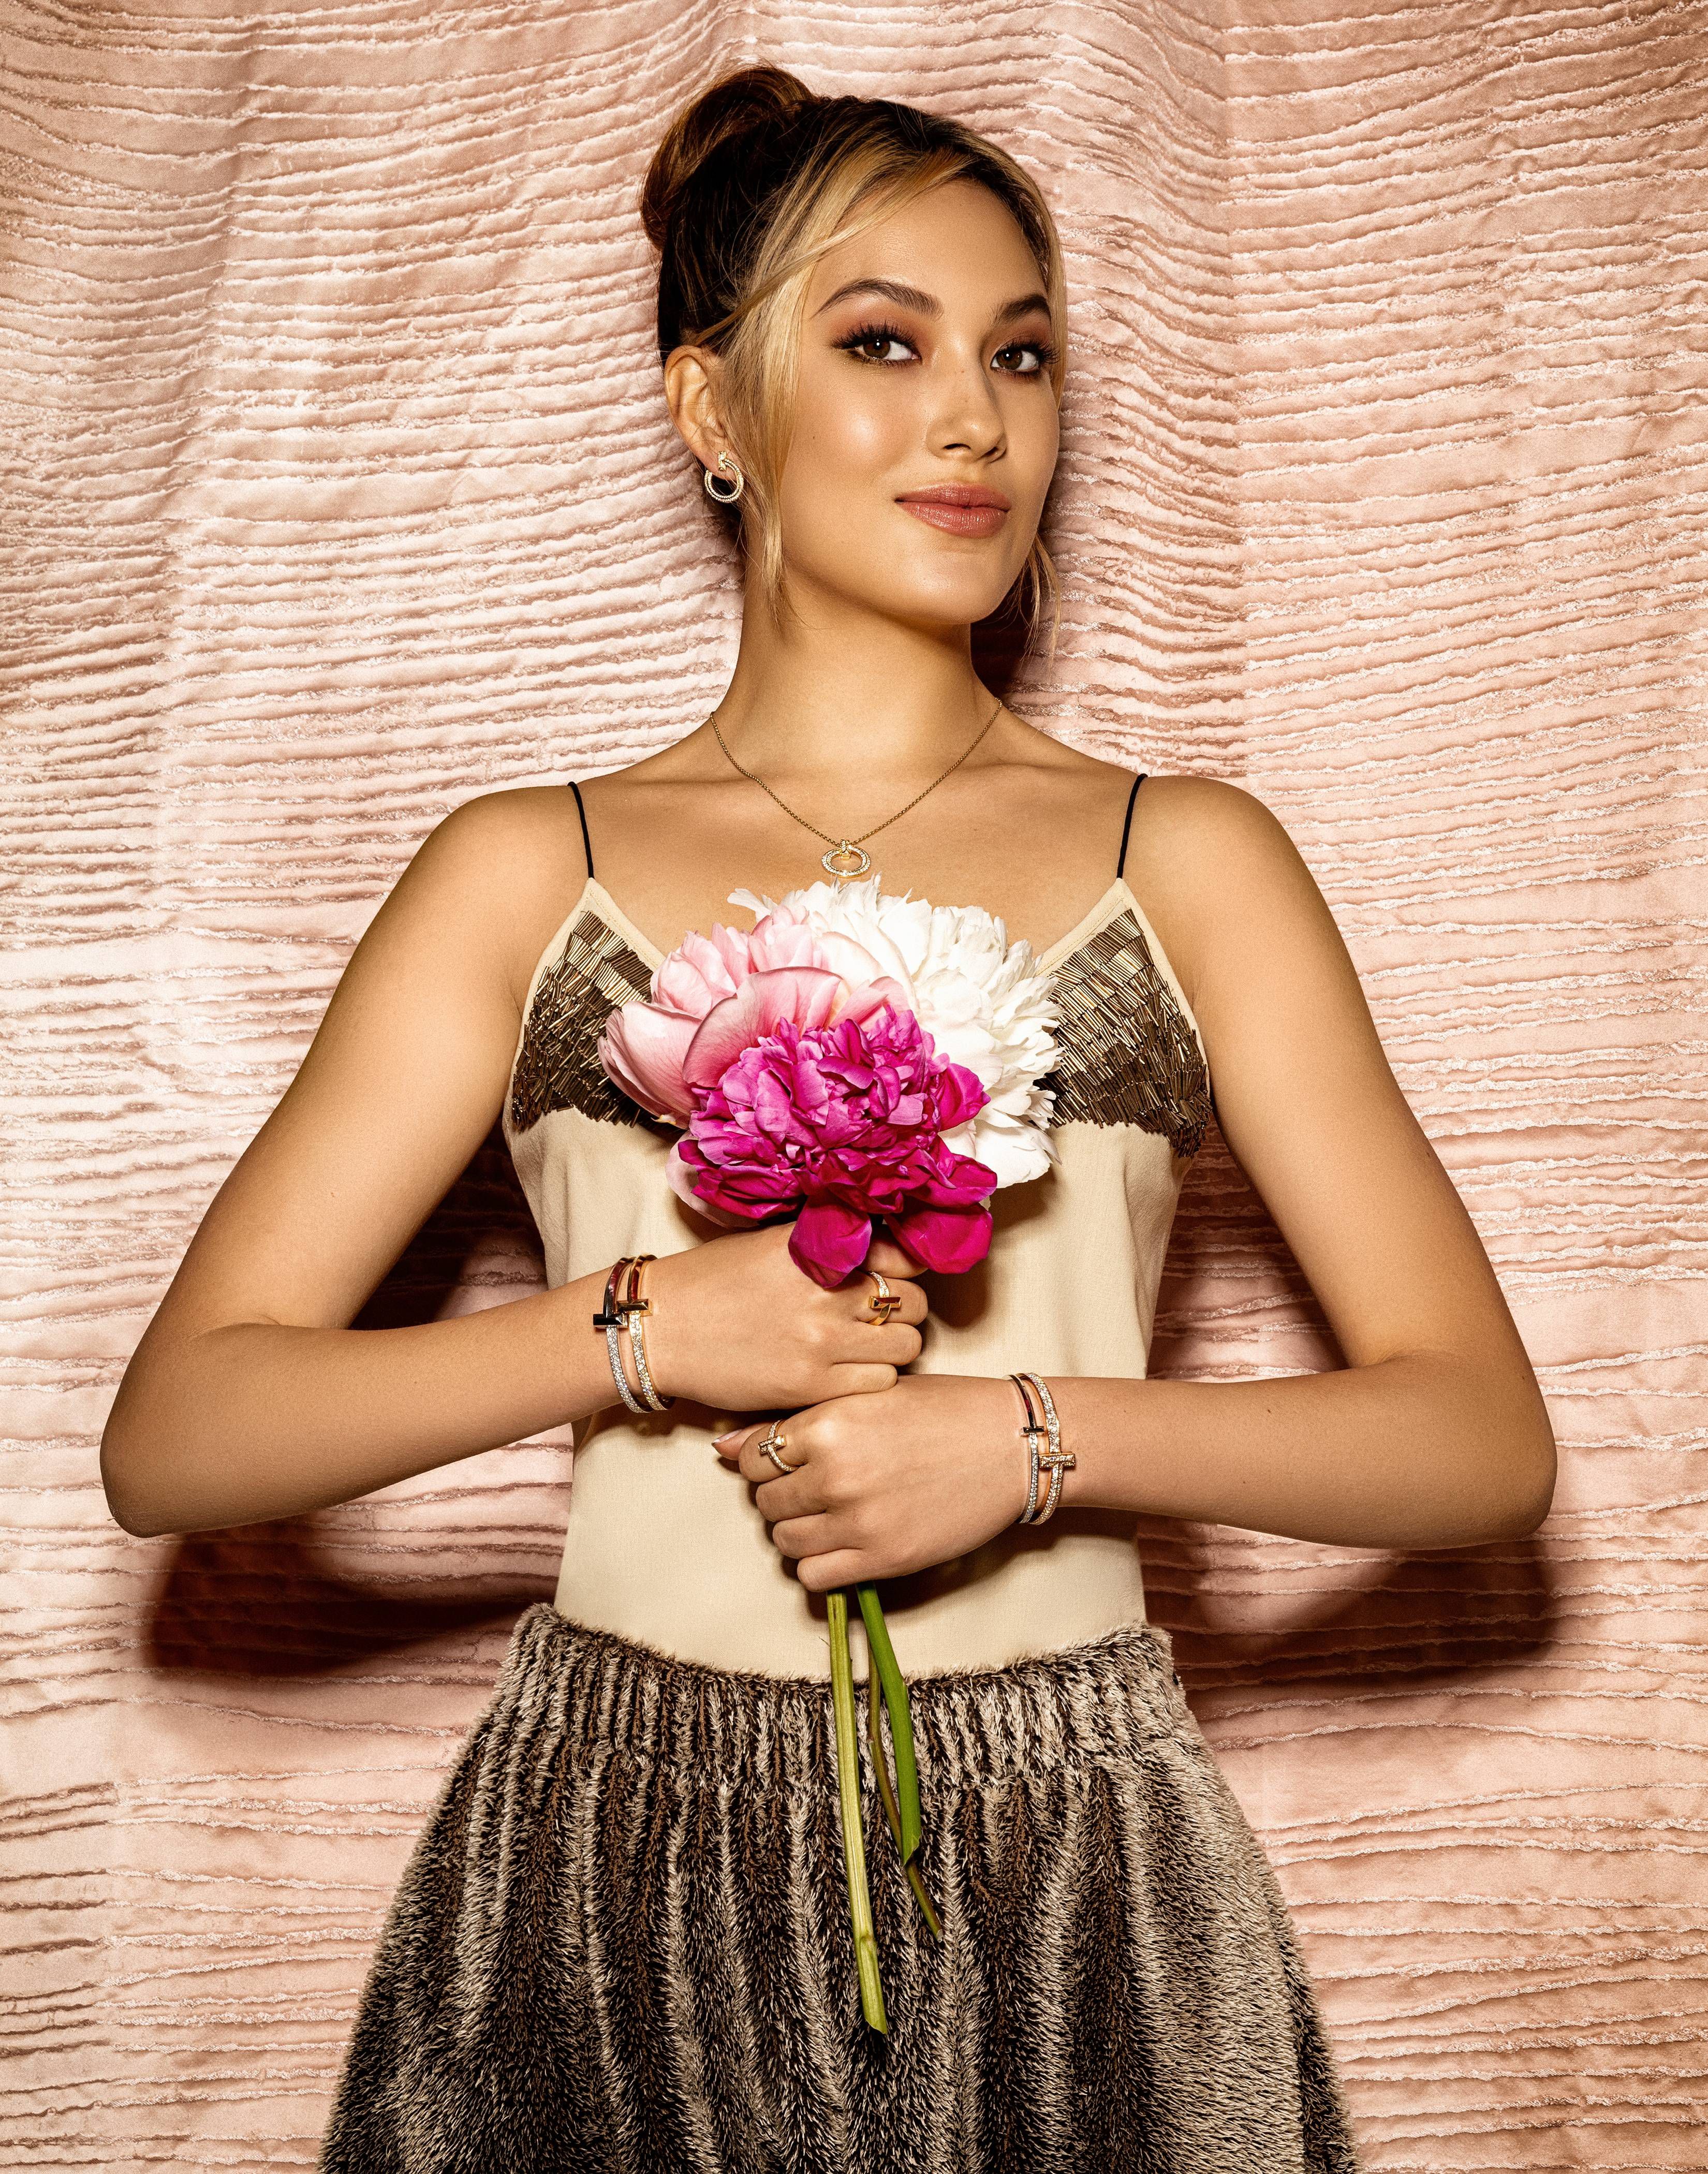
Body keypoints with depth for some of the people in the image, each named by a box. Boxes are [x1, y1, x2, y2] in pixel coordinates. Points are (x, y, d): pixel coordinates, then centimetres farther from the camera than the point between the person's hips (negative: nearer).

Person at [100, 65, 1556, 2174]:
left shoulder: (1185, 863, 2)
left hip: (1066, 1878, 1)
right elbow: (170, 1437, -2)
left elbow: (1486, 1436, -1)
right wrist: (644, 1327, -15)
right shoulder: (526, 873, 2)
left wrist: (1042, 1437, -14)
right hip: (612, 1866, 0)